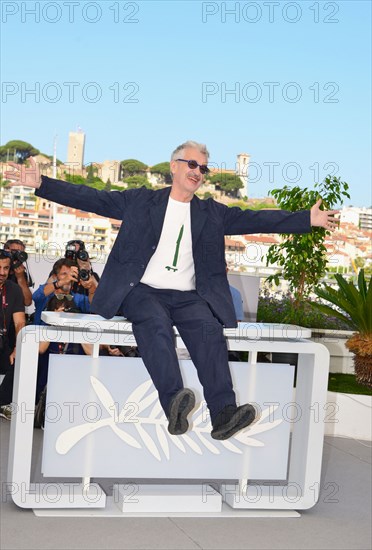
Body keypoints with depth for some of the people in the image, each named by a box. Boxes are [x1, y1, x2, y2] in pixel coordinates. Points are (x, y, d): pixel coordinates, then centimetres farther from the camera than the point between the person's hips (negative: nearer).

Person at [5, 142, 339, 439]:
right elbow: (89, 198, 7)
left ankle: (223, 413, -40)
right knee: (156, 324, -34)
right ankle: (174, 405, -47)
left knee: (209, 328, -29)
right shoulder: (140, 201, 13)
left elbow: (256, 219, 12)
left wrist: (308, 219, 3)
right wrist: (41, 184, -3)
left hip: (188, 297, 2)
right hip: (143, 292, -2)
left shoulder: (212, 213, 19)